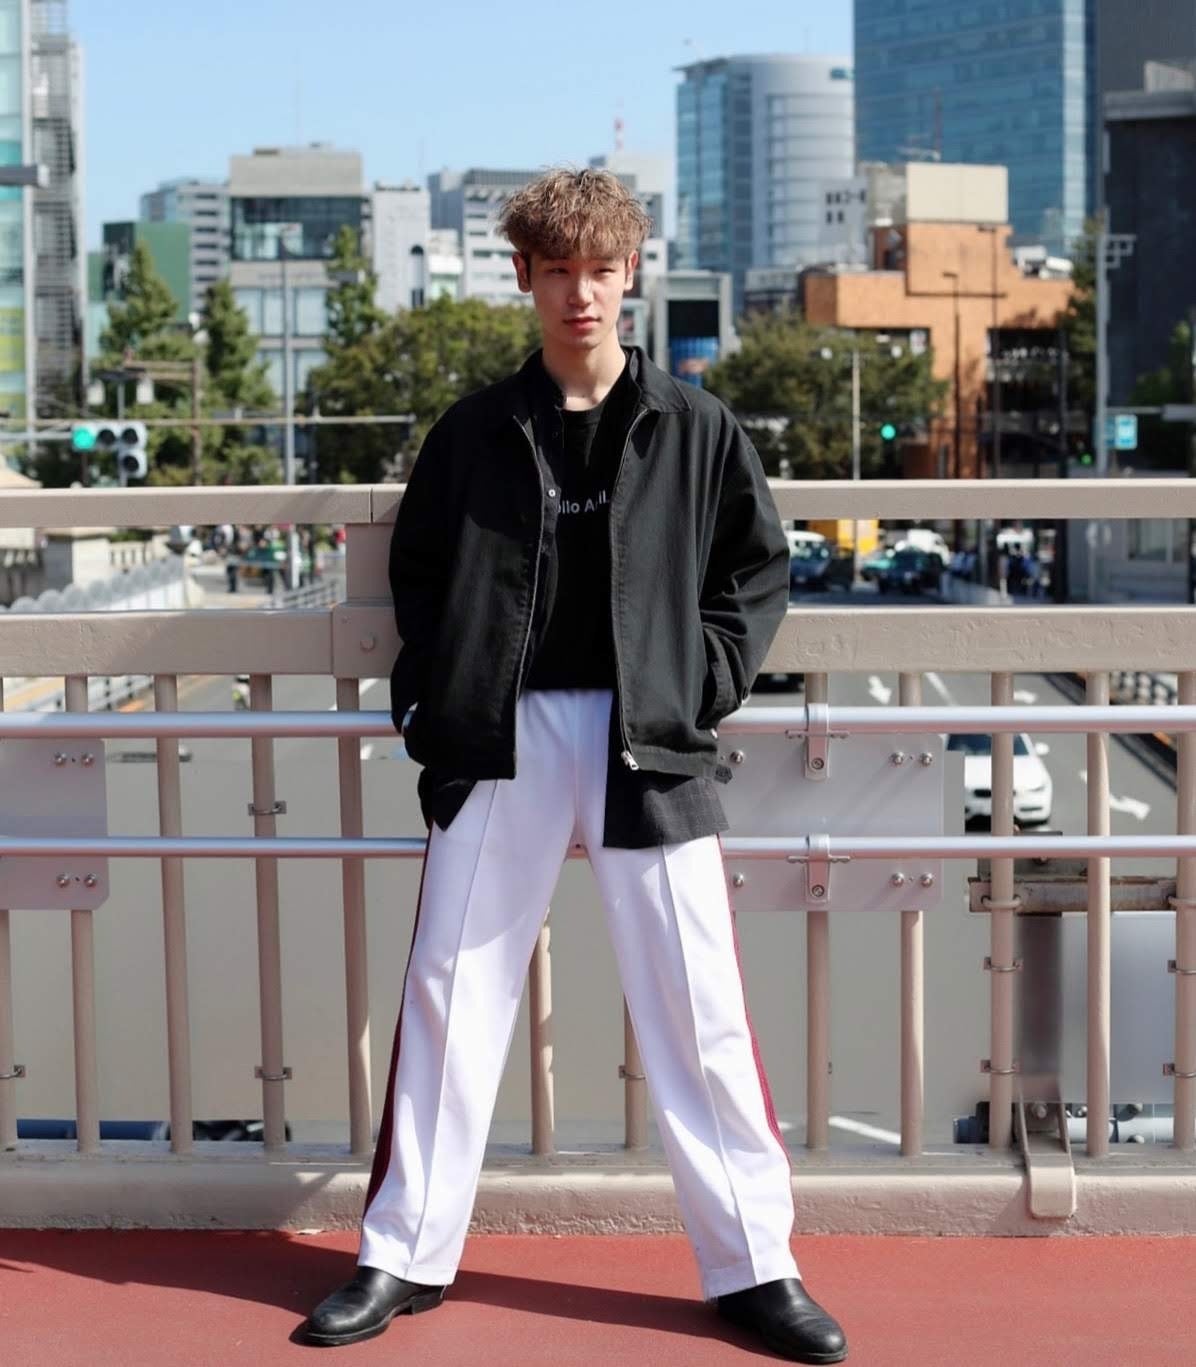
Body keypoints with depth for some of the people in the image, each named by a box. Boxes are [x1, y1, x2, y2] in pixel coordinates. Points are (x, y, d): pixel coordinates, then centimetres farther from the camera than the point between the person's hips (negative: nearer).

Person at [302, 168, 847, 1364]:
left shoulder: (695, 429, 3)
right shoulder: (475, 433, 6)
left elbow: (759, 567, 9)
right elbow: (417, 570, 15)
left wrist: (705, 685, -3)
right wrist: (428, 698, 3)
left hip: (648, 743, -1)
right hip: (501, 739, 1)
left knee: (697, 1004, -1)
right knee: (451, 988, 5)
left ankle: (753, 1266, 11)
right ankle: (405, 1256, 18)